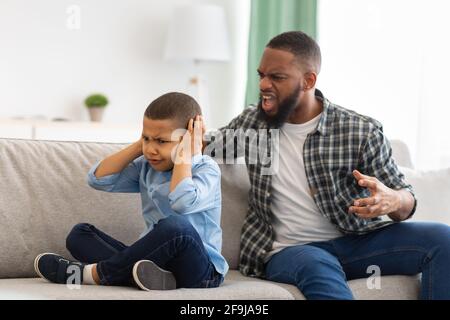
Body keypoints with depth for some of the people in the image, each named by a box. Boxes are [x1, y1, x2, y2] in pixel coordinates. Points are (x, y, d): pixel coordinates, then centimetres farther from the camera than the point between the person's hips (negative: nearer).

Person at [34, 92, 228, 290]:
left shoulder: (207, 170, -10)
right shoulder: (146, 167, 11)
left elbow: (183, 202, -32)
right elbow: (98, 179, 6)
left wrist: (185, 156, -19)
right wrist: (139, 146, 3)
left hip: (198, 269, -7)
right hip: (153, 259, 7)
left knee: (175, 226, -39)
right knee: (80, 234, 2)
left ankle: (95, 274, -20)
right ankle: (143, 273, -29)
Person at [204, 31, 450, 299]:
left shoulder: (362, 131, -4)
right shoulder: (252, 122, 6)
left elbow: (407, 200, -2)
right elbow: (205, 145, 22)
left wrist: (392, 201, -28)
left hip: (358, 240, 1)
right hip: (290, 250, -1)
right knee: (318, 268, -39)